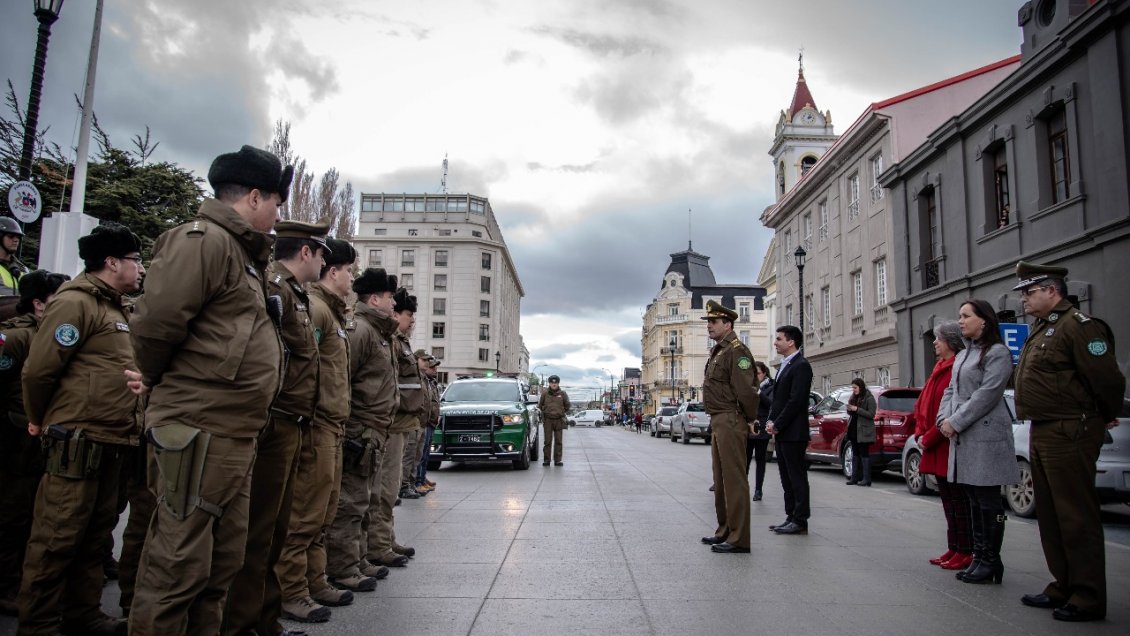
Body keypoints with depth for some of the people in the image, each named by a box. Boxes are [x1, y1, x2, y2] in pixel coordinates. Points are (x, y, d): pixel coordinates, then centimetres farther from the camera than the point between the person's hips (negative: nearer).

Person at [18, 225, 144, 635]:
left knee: (95, 536, 15)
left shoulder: (114, 308, 18)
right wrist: (41, 420, 0)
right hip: (79, 441, -9)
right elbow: (38, 369, -13)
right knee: (57, 538, 0)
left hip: (109, 443, 9)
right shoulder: (76, 302, -10)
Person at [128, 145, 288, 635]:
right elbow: (154, 323, -18)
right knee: (178, 567, -1)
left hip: (235, 435, 10)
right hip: (201, 431, -10)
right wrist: (158, 381, -2)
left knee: (222, 564, 16)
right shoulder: (204, 240, -10)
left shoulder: (242, 254, 20)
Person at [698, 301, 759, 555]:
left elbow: (746, 390, -21)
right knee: (720, 479, 16)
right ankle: (725, 531, 26)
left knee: (734, 479, -6)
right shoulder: (717, 352, 17)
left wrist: (750, 419, -11)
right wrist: (716, 419, 14)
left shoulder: (736, 351, -14)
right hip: (718, 421, 10)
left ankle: (738, 539, -1)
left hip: (730, 422, -10)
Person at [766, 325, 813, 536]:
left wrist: (777, 425, -14)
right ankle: (791, 517, 18)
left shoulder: (801, 366, -12)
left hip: (794, 433, -9)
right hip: (781, 432, 9)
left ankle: (800, 521, 3)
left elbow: (796, 401, -18)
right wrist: (771, 421, 6)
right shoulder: (784, 366, 18)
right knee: (787, 478, 12)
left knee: (797, 477, -3)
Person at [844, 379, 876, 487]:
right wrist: (849, 410, -2)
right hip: (854, 429, 7)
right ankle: (855, 477, 13)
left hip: (864, 431, -7)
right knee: (855, 454, 9)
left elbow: (871, 414, -14)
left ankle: (866, 479, -2)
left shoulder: (869, 398, -8)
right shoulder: (854, 398, 13)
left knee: (864, 454, -5)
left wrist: (856, 409, -19)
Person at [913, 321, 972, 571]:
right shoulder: (939, 368, 16)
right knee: (948, 500, 14)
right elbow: (923, 404, 16)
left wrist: (928, 438, -15)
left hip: (951, 447, -9)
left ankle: (964, 552, 7)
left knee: (958, 501, -1)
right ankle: (954, 549, 22)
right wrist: (921, 434, 4)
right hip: (936, 448, 9)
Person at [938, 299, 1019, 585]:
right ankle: (979, 557, 18)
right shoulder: (963, 355, 19)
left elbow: (987, 394, -15)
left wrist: (956, 422, -14)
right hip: (962, 436, 8)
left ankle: (991, 562, 5)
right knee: (974, 502, 11)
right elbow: (951, 390, 18)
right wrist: (944, 418, 1)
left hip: (986, 435, -8)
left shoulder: (997, 353, -7)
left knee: (989, 502, -3)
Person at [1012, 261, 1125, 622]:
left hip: (1069, 434, -10)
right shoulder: (1042, 330, 18)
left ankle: (1088, 599, 6)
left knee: (1077, 518, -3)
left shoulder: (1078, 325, -14)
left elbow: (1108, 378, -18)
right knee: (1050, 517, 15)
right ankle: (1063, 588, 26)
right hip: (1042, 433, 10)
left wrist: (1106, 417, -3)